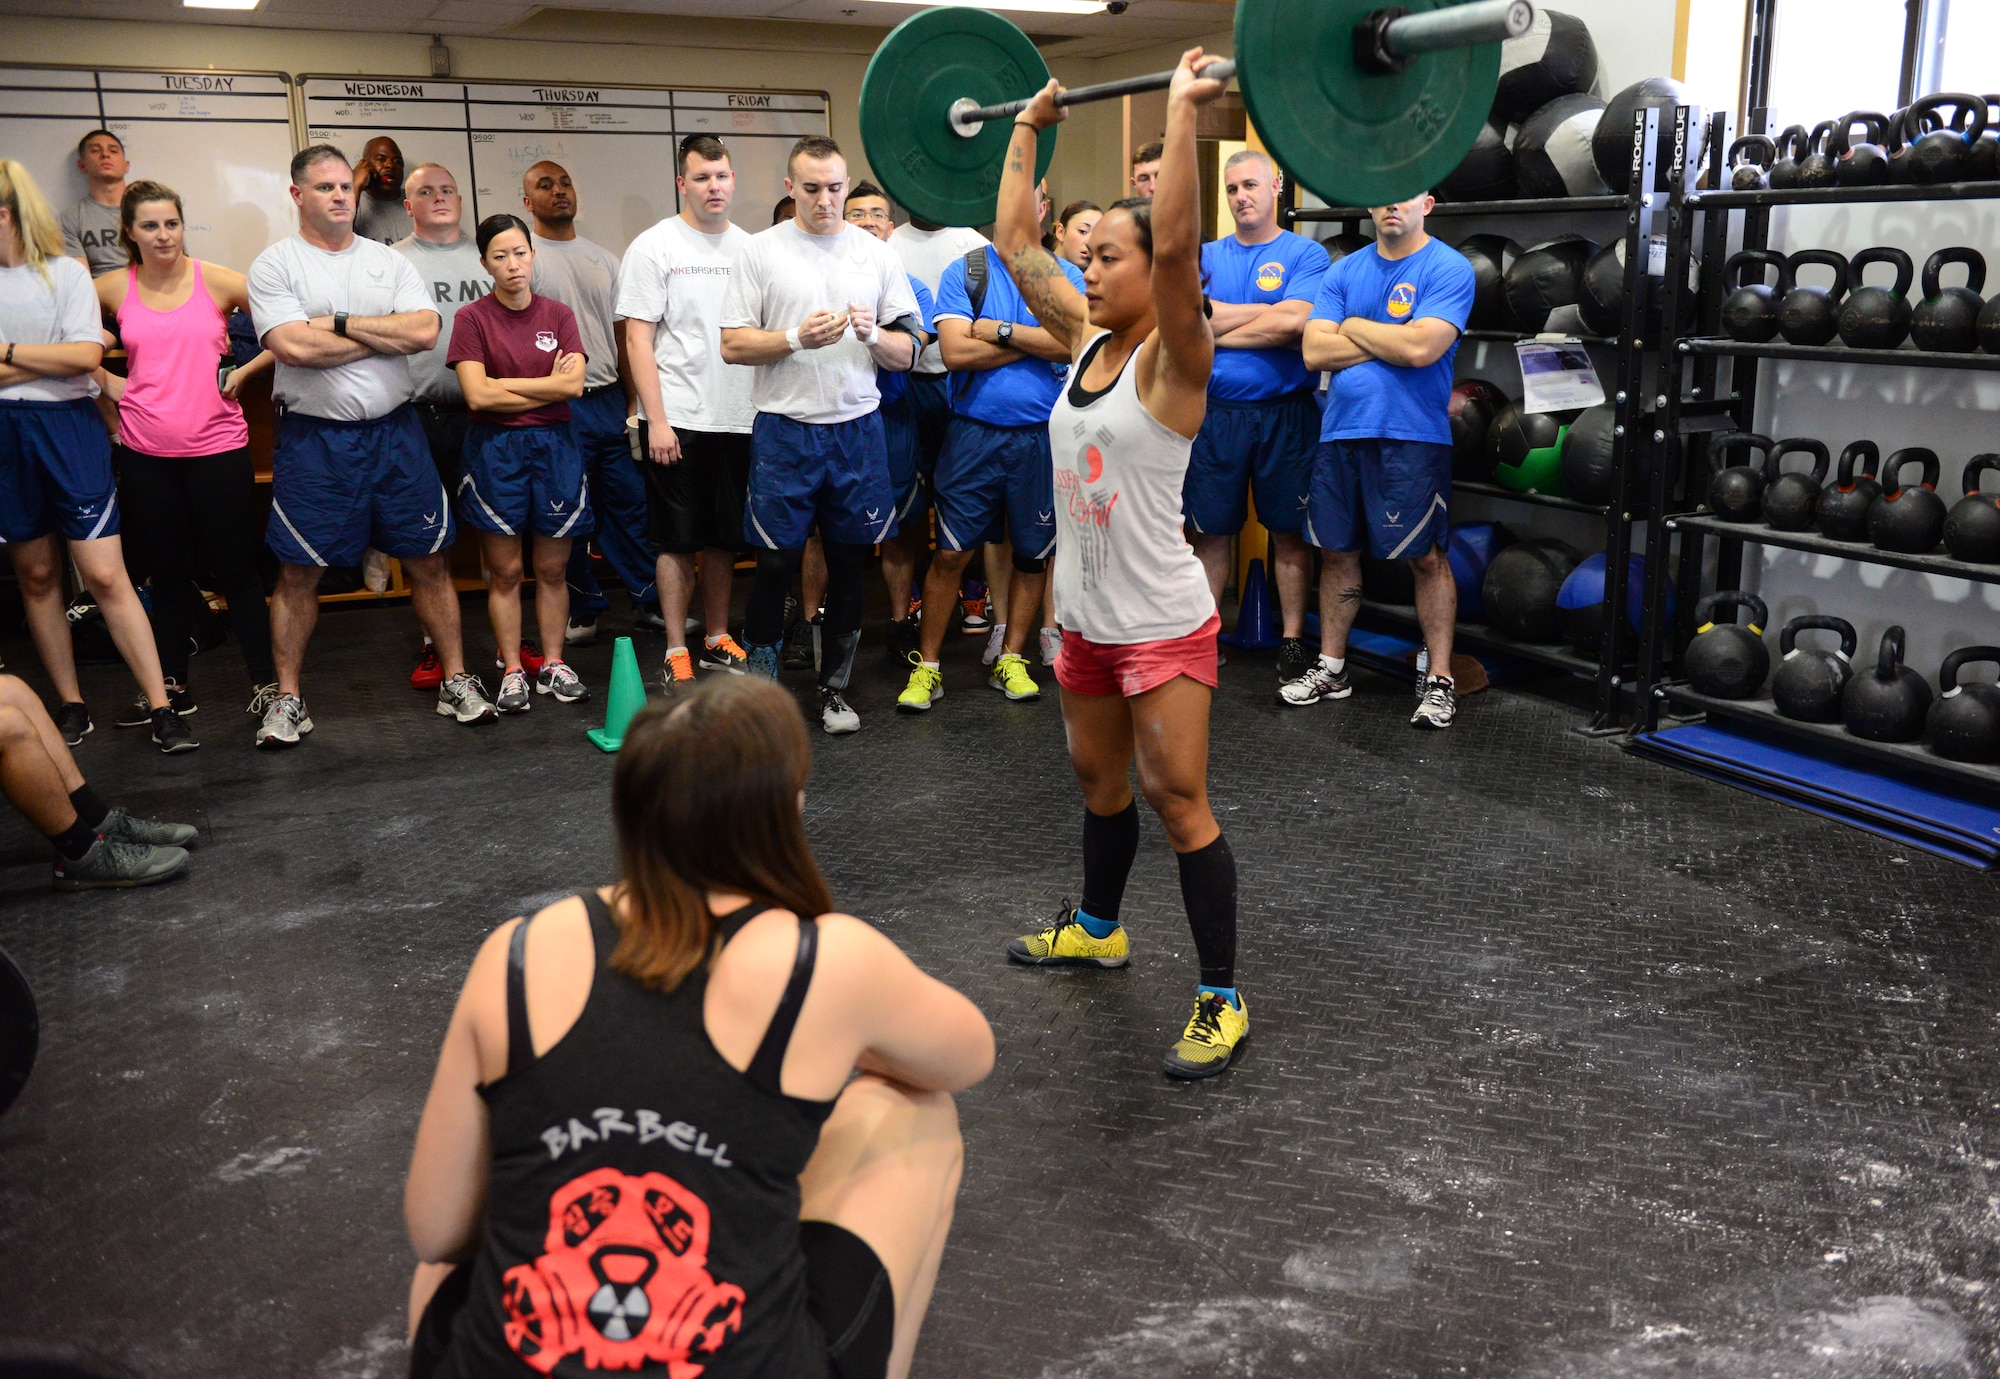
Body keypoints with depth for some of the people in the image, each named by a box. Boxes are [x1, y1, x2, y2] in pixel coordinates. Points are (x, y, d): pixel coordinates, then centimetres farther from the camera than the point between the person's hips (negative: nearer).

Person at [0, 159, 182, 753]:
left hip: (67, 428, -4)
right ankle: (70, 705, 19)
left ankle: (161, 708, -5)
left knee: (105, 574, -8)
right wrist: (48, 360, -9)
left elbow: (86, 356, -11)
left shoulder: (65, 273, -1)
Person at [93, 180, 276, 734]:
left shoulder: (218, 282, -3)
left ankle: (265, 683, 10)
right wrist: (104, 380, 7)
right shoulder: (112, 289, 3)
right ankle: (171, 687, 23)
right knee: (166, 573, 11)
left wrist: (243, 372, -5)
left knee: (236, 568, 2)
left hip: (217, 445, -2)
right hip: (145, 452, 2)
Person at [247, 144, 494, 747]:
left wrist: (340, 323, -11)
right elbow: (294, 347, -16)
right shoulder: (275, 265, -1)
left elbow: (425, 331, -7)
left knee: (428, 560, 6)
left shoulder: (389, 261, 9)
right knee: (298, 573, 3)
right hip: (313, 439, -2)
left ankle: (457, 680, 17)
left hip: (393, 431, 3)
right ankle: (288, 699, 15)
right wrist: (387, 334, -6)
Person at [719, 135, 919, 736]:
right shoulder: (762, 251, 1)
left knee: (849, 563, 8)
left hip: (857, 429, 3)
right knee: (776, 563, 1)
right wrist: (797, 337, -17)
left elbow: (907, 353, 7)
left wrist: (871, 333, -13)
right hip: (784, 431, -2)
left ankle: (834, 687, 21)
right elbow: (732, 344, -3)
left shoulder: (877, 253, 8)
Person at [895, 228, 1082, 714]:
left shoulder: (1067, 276, 6)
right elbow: (956, 352, -11)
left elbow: (1071, 342, -11)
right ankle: (927, 667, 9)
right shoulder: (966, 271, 2)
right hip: (974, 432, -2)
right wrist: (1036, 342, -7)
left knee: (1033, 554, 9)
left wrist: (999, 330, -12)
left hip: (1042, 435, 2)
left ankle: (1010, 660, 23)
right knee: (950, 554, -2)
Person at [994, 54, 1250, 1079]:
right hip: (1087, 618, 8)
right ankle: (1096, 928, 43)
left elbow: (1176, 244, -32)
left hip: (1163, 625, -8)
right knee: (1097, 780, 22)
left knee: (1177, 801, -4)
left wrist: (1182, 112, -31)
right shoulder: (1086, 341, 5)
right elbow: (1015, 244, 11)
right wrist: (1026, 131, 14)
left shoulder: (1171, 358, -15)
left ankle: (1222, 1000, 6)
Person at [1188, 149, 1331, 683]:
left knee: (1288, 533, 5)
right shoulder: (1207, 255, 11)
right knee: (1208, 530, 6)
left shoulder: (1305, 254, 1)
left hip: (1284, 414, -2)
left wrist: (1216, 332, -7)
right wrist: (1269, 314, -9)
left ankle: (1293, 642, 13)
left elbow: (1293, 323, -15)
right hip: (1215, 413, 3)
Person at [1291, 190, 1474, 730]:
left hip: (1411, 436, -5)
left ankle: (1440, 680, 11)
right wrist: (1389, 339, -8)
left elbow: (1421, 347, -19)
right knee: (1338, 550, 12)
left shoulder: (1448, 268, -5)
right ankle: (1331, 669, 24)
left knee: (1426, 558, 1)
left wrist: (1354, 327, -5)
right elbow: (1314, 351, -1)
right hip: (1340, 431, 5)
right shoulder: (1344, 271, 10)